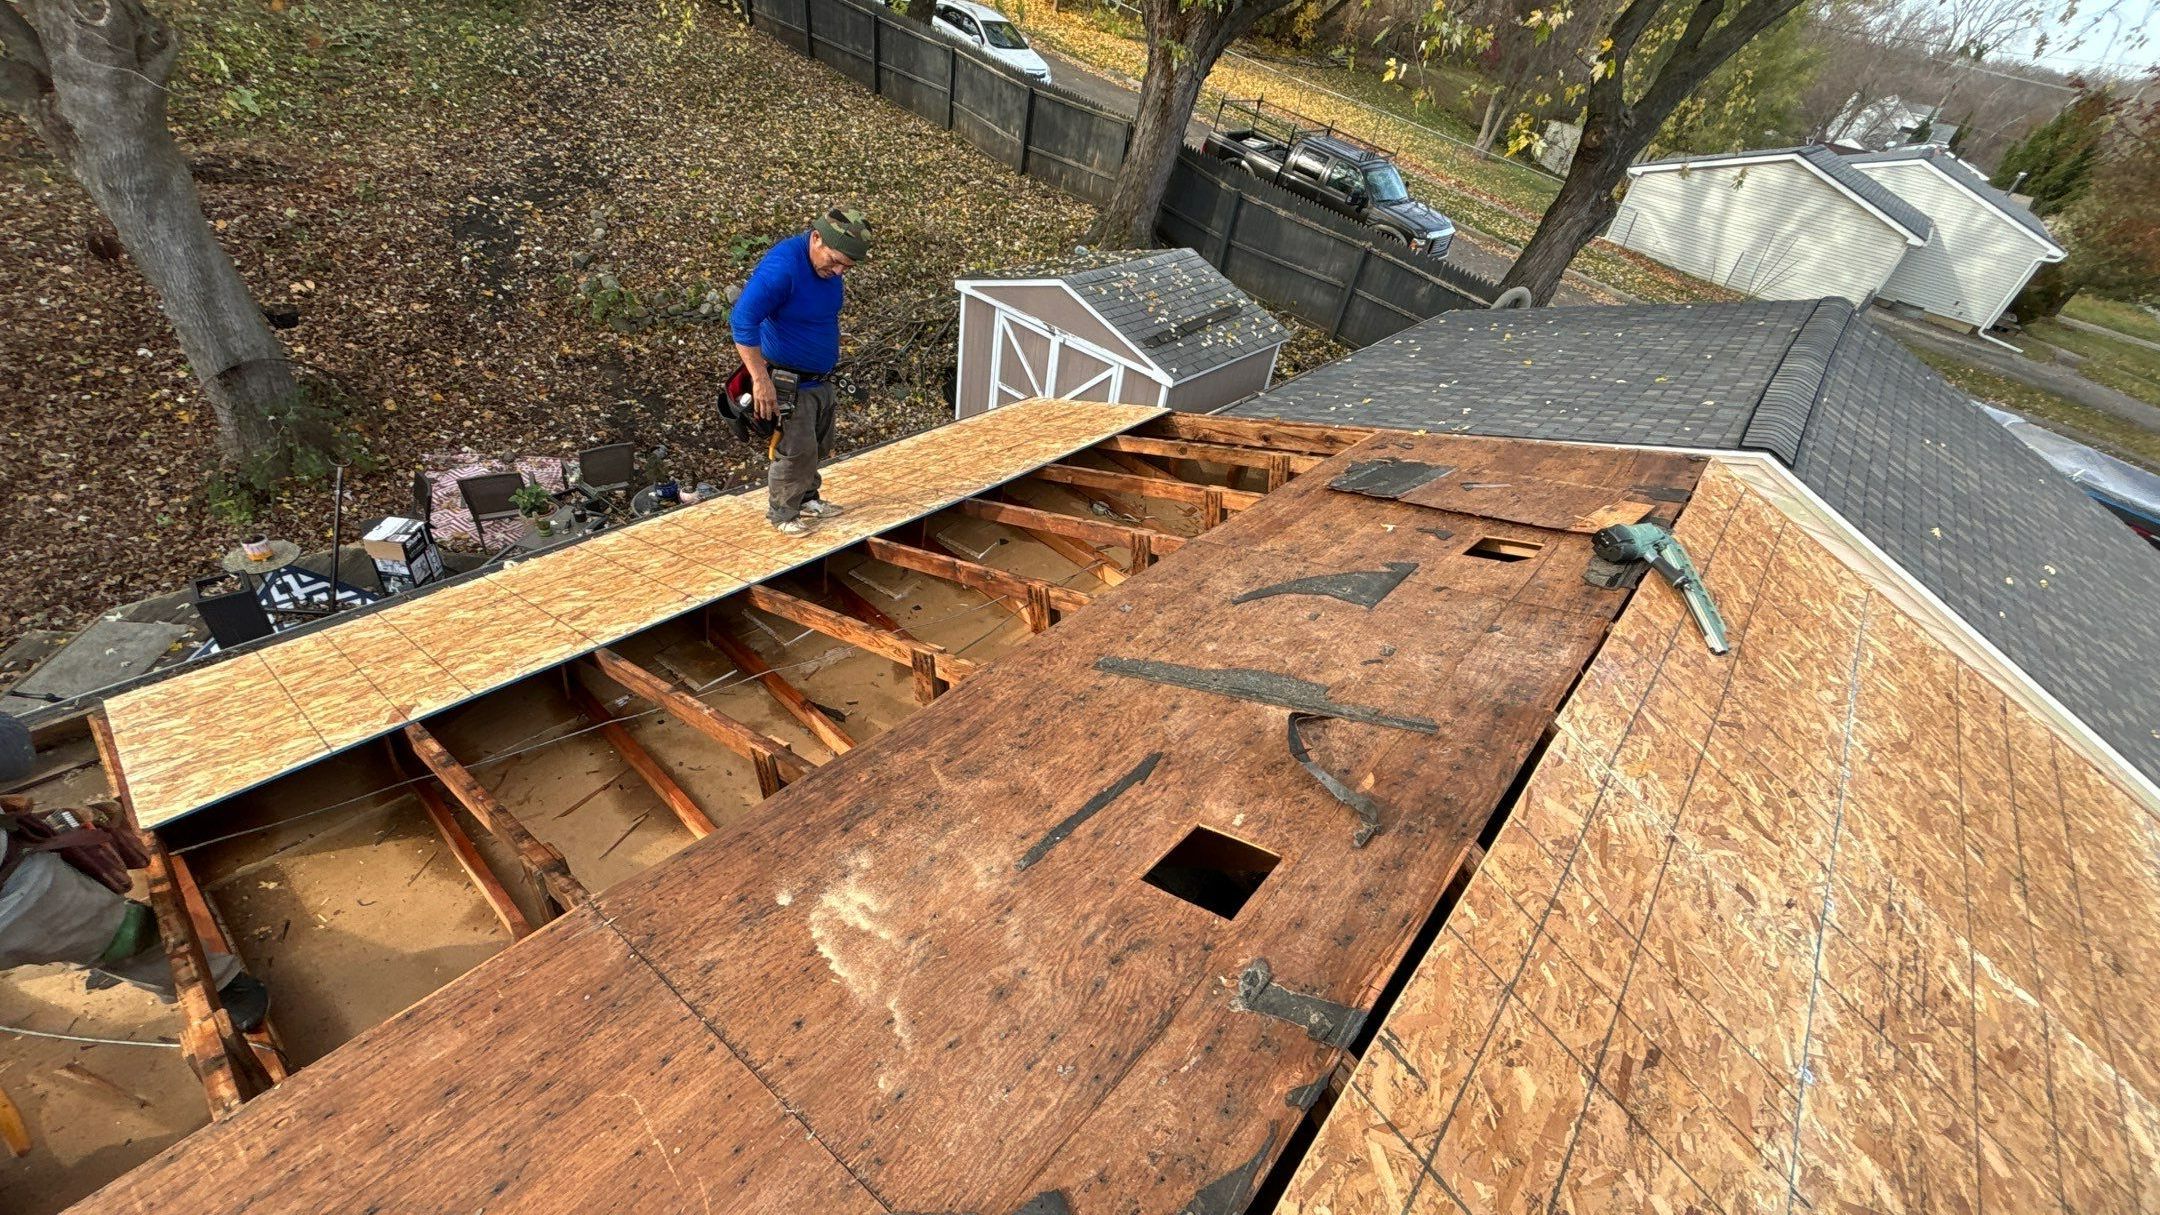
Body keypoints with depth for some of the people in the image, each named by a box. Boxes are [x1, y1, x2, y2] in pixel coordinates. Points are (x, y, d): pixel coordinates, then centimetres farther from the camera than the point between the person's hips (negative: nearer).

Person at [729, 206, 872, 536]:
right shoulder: (782, 266, -27)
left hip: (820, 379, 8)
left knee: (819, 446, 18)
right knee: (796, 451, 0)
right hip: (789, 383, -8)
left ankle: (807, 499, 37)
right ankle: (782, 513, 19)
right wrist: (761, 380, -31)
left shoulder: (828, 266, -1)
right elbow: (742, 320, -31)